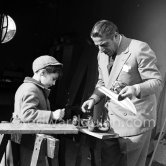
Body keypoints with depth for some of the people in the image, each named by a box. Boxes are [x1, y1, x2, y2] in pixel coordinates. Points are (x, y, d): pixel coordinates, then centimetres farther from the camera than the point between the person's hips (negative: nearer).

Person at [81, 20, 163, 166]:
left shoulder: (140, 49, -14)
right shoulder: (102, 54, 9)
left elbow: (156, 81, -14)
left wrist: (136, 89, -33)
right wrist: (94, 98, 2)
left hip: (134, 120, -6)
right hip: (111, 120, 7)